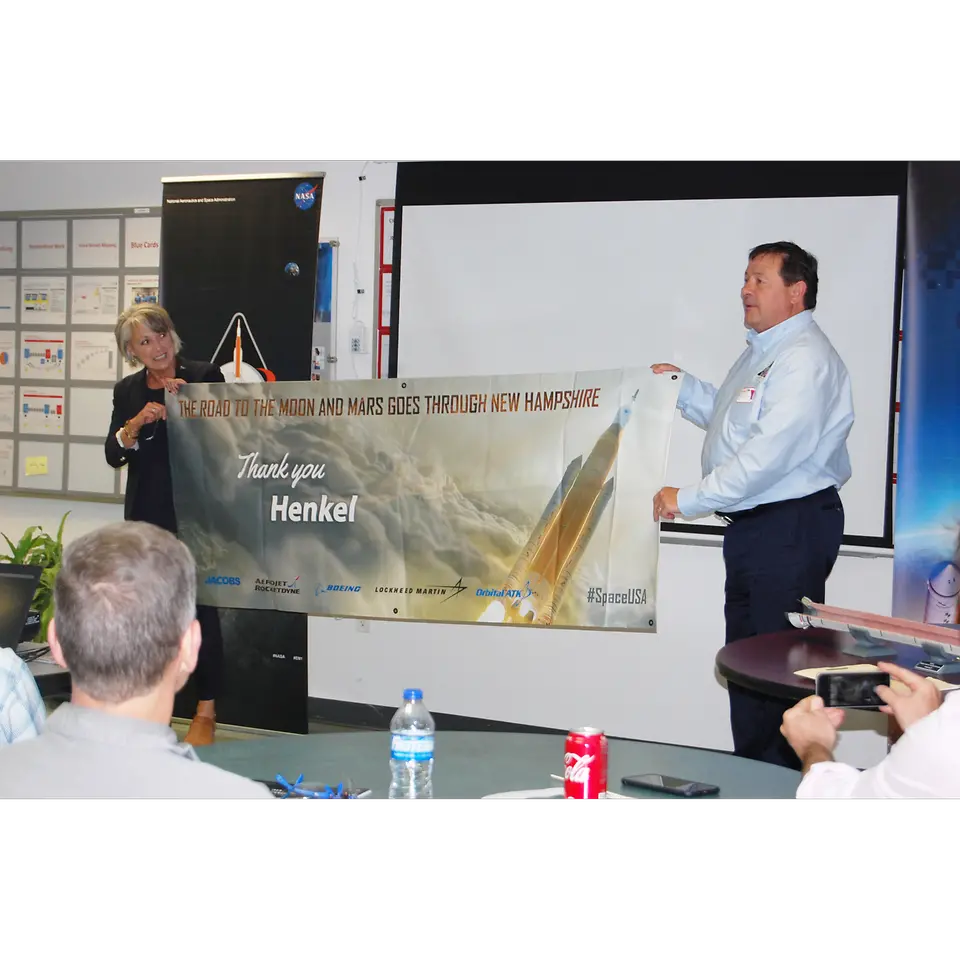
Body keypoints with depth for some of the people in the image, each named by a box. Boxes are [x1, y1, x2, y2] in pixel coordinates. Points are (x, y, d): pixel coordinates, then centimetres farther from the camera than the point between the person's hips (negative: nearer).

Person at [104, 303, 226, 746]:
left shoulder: (204, 376, -3)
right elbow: (113, 455, 2)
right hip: (147, 514, 4)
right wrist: (137, 422, -15)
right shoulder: (127, 391, 9)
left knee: (201, 607, -1)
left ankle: (206, 713, 6)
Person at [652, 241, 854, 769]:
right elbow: (732, 419, 29)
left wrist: (690, 499, -22)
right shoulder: (759, 351, 17)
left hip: (790, 527, -11)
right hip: (751, 525, 11)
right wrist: (684, 387, 15)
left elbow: (770, 452, -26)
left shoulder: (805, 359, -18)